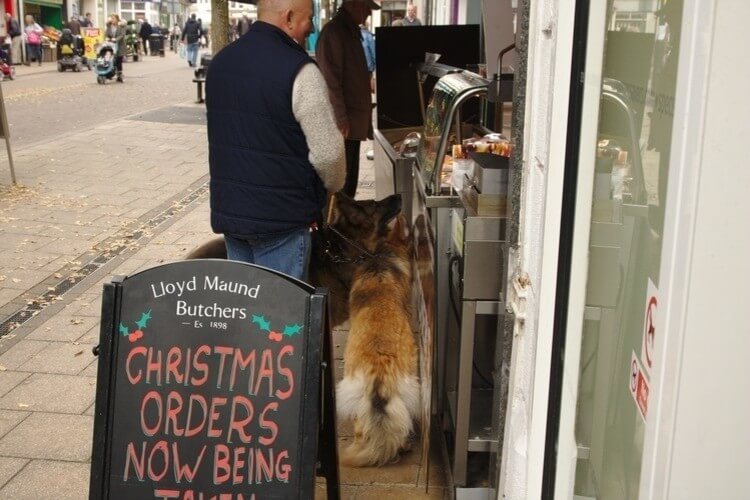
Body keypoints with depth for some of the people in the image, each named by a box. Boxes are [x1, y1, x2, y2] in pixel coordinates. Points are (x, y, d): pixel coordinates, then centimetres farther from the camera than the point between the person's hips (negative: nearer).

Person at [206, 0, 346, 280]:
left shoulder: (221, 61, 7)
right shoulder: (298, 71, -18)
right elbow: (328, 152, -16)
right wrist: (333, 185, 4)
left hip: (227, 208, 7)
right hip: (280, 216, -7)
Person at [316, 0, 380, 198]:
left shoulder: (350, 31, 16)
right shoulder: (333, 32, -15)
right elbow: (331, 81, -20)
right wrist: (341, 119, -23)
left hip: (353, 117, 10)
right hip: (342, 121, -10)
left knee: (350, 173, 14)